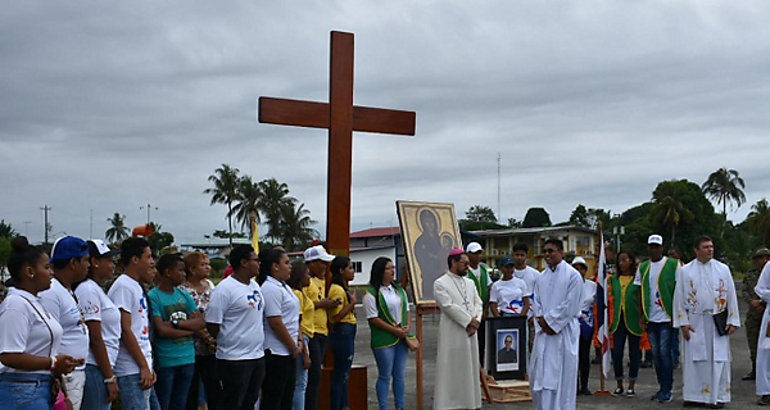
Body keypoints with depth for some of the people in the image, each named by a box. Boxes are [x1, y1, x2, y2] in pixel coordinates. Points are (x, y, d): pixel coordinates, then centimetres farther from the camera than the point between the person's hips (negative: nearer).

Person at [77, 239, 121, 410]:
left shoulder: (98, 290, 17)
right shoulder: (88, 290, -12)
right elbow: (95, 339, -16)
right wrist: (110, 378, -15)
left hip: (101, 369, 9)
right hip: (94, 369, -9)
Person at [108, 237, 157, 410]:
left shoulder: (137, 287, 18)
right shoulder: (123, 287, -11)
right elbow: (125, 331, -16)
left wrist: (149, 368, 16)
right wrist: (144, 366, -15)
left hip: (143, 370, 10)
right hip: (131, 371, -10)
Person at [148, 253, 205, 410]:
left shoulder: (184, 295, 11)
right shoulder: (153, 297, -9)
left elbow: (201, 322, 3)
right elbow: (161, 330, -18)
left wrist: (177, 323, -12)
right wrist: (189, 326, -7)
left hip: (187, 359, 6)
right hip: (165, 361, -6)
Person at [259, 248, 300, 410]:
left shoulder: (285, 287, 15)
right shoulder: (270, 288, -17)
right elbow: (275, 323, -21)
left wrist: (298, 341, 9)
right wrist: (293, 347, -14)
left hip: (289, 352, 10)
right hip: (276, 353, -10)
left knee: (287, 397, 14)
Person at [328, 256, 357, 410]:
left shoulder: (343, 288, 16)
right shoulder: (337, 290, -16)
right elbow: (337, 316, -21)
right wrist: (352, 303, -18)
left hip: (347, 333, 11)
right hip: (342, 332, -11)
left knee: (343, 374, 15)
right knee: (340, 375, -6)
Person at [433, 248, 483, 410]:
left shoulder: (470, 283, 15)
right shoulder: (440, 283, -6)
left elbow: (478, 303, 9)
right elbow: (449, 306, -14)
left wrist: (475, 321, -9)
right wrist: (469, 321, -13)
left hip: (470, 333, 6)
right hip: (452, 335, -6)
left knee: (470, 369, 9)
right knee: (451, 370, -4)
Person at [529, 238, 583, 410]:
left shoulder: (572, 275, -5)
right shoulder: (542, 277, 14)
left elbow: (569, 305, -10)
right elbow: (536, 303, 12)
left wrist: (549, 320, -9)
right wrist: (542, 322, -5)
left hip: (564, 331, -6)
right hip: (544, 331, 6)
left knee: (562, 375, -4)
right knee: (539, 374, 6)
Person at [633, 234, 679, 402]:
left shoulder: (673, 265, -2)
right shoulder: (643, 267, 11)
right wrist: (642, 313, 7)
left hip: (667, 317, -5)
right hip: (651, 318, 5)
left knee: (665, 352, -6)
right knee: (656, 353, 9)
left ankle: (667, 390, 0)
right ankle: (662, 388, 18)